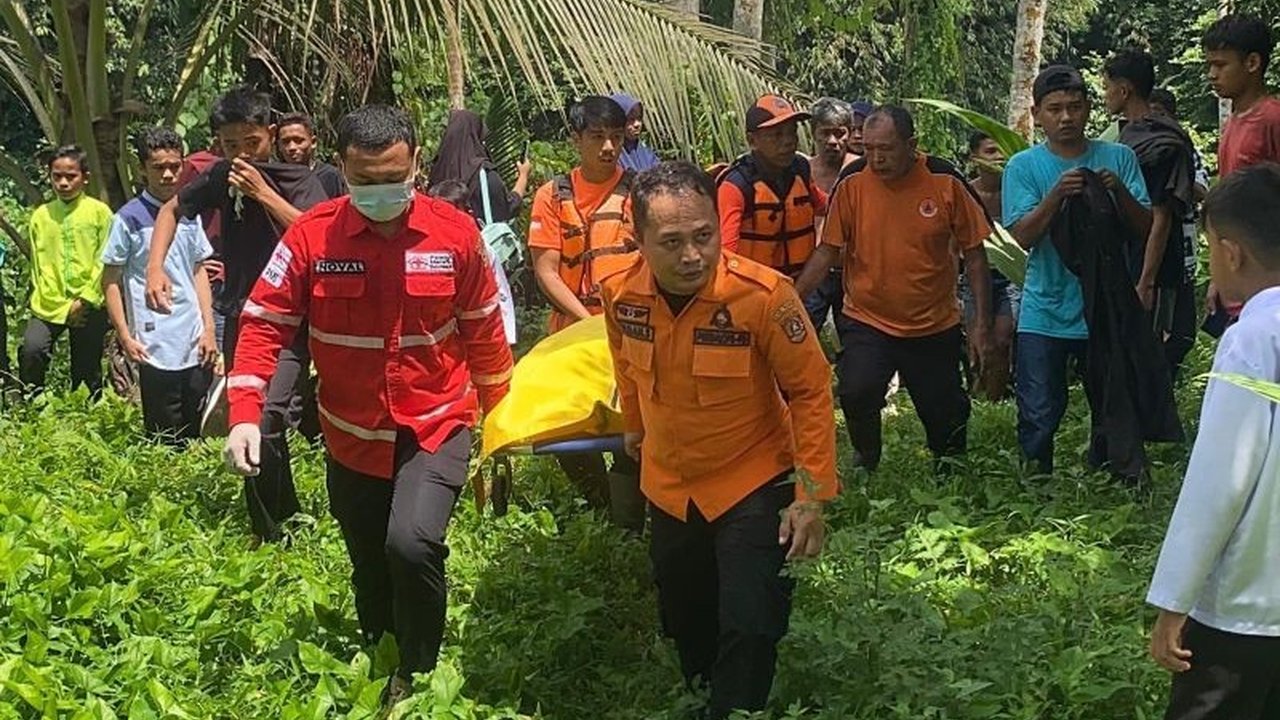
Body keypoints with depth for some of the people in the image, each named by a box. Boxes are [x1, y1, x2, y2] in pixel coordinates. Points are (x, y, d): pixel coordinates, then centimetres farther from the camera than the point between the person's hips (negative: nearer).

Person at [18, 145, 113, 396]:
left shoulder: (99, 212, 1)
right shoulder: (41, 216, 6)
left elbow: (104, 263, -2)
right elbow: (40, 267, 3)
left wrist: (84, 301, -10)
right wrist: (63, 308, -5)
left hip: (90, 306, -1)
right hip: (50, 305, 1)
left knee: (87, 371, 5)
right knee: (31, 350, -21)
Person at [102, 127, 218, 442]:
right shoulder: (129, 218, -5)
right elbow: (111, 281, -1)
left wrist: (209, 328, 8)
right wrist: (125, 337, -7)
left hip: (196, 345, 4)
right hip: (156, 348, -4)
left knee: (196, 436, 8)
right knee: (165, 441, 2)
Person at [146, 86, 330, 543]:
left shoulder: (300, 181, -9)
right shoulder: (221, 178, 3)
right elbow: (171, 210, 18)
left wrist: (264, 193, -23)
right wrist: (155, 268, 3)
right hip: (239, 319, 5)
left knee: (263, 423, -21)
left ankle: (269, 533, -8)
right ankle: (285, 515, 32)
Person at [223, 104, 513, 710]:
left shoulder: (455, 232, -11)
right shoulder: (311, 235, -11)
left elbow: (483, 329, 2)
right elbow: (264, 323, -9)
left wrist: (497, 413, 12)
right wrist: (245, 415, -20)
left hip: (435, 426, -2)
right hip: (351, 436, 2)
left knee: (412, 543, -25)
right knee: (370, 571, 17)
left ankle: (417, 675, 0)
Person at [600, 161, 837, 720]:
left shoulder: (763, 295, -28)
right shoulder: (621, 295, -16)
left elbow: (810, 391, -17)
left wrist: (812, 495, -18)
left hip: (753, 485, -4)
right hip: (667, 487, 5)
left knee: (749, 631, -6)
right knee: (684, 621, 22)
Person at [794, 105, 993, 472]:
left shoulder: (945, 181, -9)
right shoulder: (853, 181, -9)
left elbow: (974, 254, -2)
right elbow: (828, 250, -2)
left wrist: (982, 323, -4)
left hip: (936, 326, 1)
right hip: (867, 321, 0)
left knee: (945, 415, 9)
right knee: (857, 393, -24)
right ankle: (866, 469, 4)